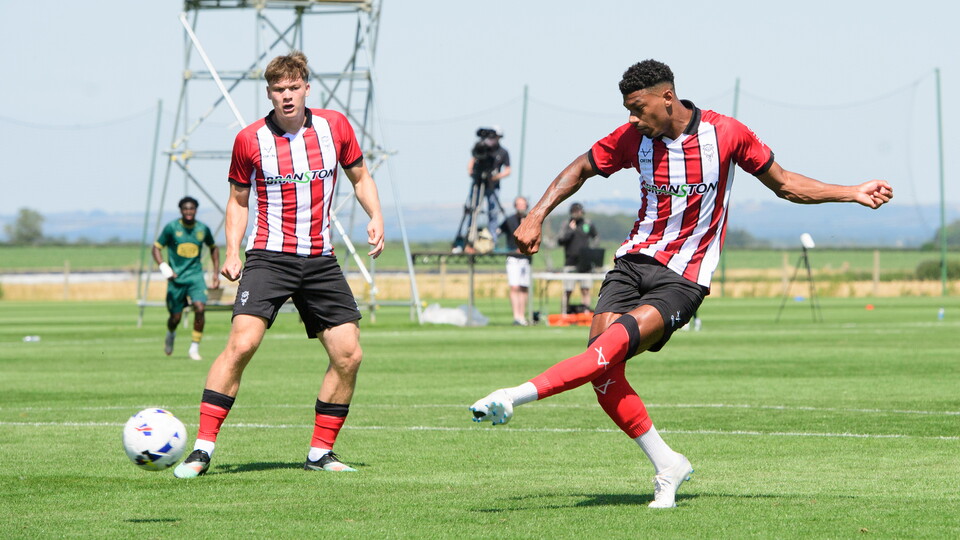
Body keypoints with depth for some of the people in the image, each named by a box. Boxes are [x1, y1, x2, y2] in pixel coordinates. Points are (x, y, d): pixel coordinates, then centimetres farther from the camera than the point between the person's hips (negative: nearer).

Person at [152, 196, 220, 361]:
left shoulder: (203, 229, 4)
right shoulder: (171, 228, -4)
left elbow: (213, 248, 21)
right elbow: (157, 247, 1)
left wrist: (216, 273, 16)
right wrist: (163, 267, -16)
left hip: (196, 276, 1)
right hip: (176, 278, -1)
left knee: (200, 308, -21)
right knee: (176, 316, 1)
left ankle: (194, 348, -9)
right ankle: (170, 334, 39)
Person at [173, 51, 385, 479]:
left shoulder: (335, 126, 3)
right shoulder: (250, 140, -2)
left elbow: (360, 177, 17)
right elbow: (238, 199, 10)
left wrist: (375, 217, 0)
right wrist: (232, 252, -2)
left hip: (320, 259, 3)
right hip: (269, 256, -3)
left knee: (348, 355, -2)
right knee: (242, 343, -21)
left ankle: (321, 452, 14)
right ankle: (202, 450, -18)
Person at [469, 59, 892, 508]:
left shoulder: (725, 134, -5)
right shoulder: (632, 138, 2)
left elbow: (784, 184, 7)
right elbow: (581, 169, 18)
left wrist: (853, 193, 2)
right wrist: (537, 215, 6)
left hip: (683, 277, -4)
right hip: (633, 261, 4)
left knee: (618, 340, -29)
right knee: (603, 368, -16)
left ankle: (514, 397, -34)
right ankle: (666, 466, -3)